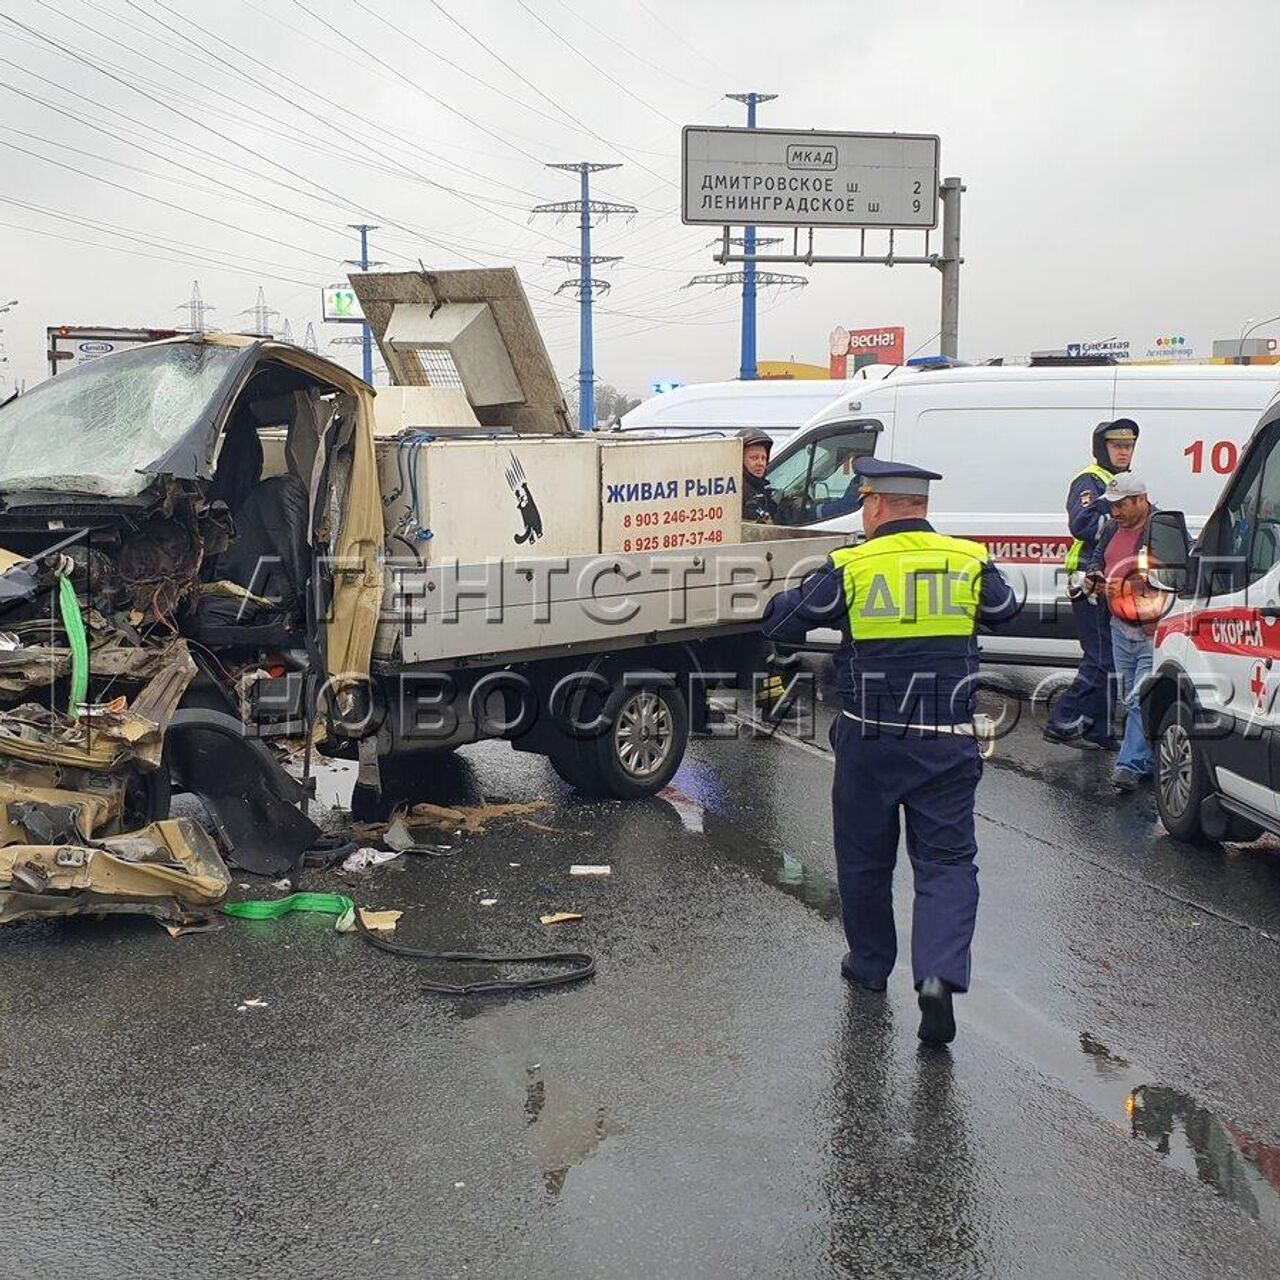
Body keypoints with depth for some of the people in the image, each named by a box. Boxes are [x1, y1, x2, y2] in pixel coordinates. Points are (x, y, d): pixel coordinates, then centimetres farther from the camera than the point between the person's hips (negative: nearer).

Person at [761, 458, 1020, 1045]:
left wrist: (792, 594, 22)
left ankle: (870, 964, 33)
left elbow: (778, 625, 1)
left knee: (864, 858, 17)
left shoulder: (849, 568, -8)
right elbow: (1007, 610, 19)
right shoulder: (970, 562, -1)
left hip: (869, 740, -1)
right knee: (947, 860, 6)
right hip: (947, 743, 1)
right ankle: (939, 974, -13)